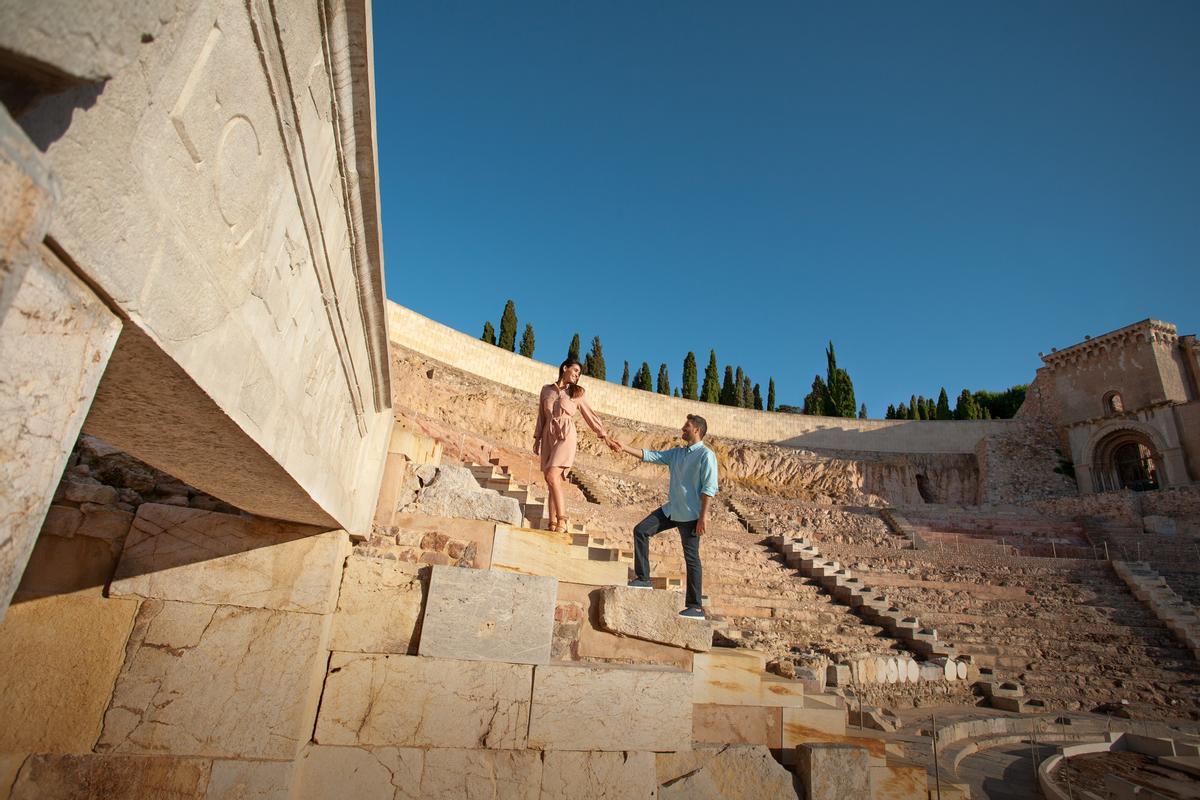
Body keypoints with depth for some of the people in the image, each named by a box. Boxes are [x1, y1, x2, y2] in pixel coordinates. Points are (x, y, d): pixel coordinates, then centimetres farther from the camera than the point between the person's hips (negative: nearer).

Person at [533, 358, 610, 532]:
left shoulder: (576, 393, 12)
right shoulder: (546, 389, 16)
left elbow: (590, 415, 17)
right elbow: (541, 416, 19)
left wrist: (604, 435, 16)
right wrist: (537, 439, 14)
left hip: (566, 436, -3)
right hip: (549, 436, 3)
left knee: (552, 476, -20)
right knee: (551, 481, -2)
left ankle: (562, 520, -17)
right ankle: (552, 524, -2)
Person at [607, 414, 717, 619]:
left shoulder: (706, 455, -11)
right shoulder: (677, 453, 12)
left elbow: (709, 487, -16)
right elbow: (651, 455, 11)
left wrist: (703, 515, -20)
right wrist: (624, 448, 5)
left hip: (691, 515, -8)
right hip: (671, 510, 8)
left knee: (691, 558, -2)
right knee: (641, 530, 1)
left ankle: (696, 607, 8)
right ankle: (643, 578, 9)